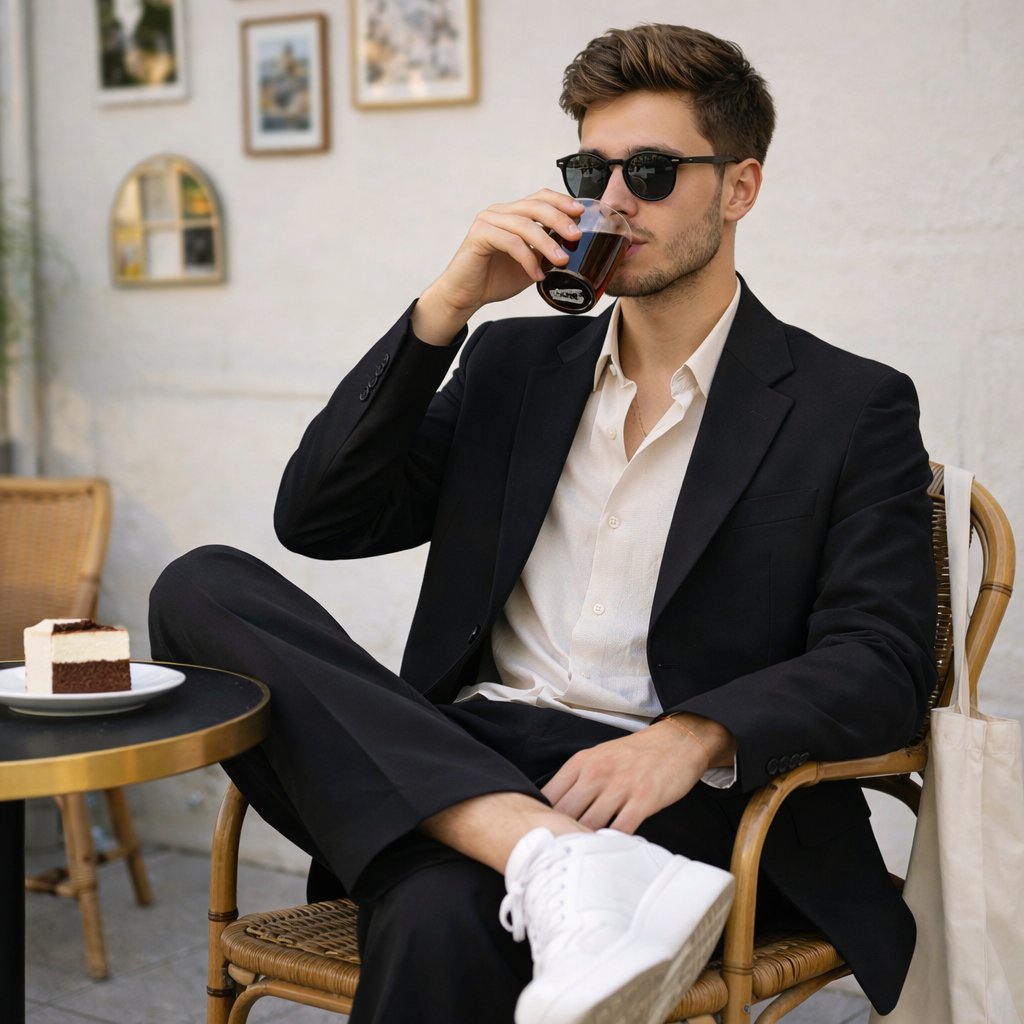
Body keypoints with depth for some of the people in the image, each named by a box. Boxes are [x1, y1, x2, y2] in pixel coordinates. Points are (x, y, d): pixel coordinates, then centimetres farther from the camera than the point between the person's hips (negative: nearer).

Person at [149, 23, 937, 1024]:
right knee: (202, 588, -22)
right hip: (459, 766, 7)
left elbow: (881, 665, -4)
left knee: (437, 918, -40)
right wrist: (446, 306, 1)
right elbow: (316, 520, 11)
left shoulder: (852, 407, 7)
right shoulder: (515, 362, 20)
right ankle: (559, 868, -32)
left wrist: (693, 737, -24)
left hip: (670, 803, -6)